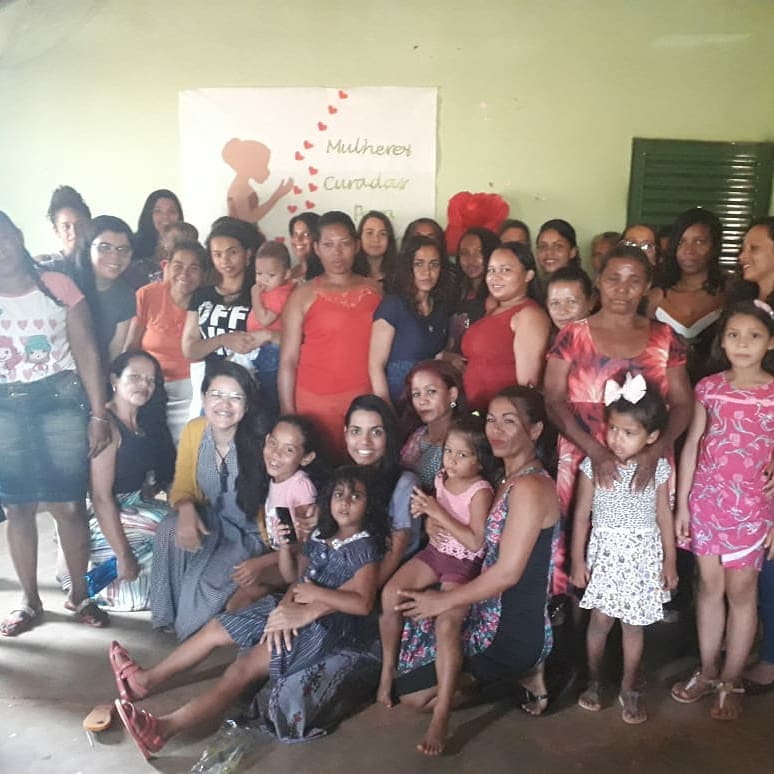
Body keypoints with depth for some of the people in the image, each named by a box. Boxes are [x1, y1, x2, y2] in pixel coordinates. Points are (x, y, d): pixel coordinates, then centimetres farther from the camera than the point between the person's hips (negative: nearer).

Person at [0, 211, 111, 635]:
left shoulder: (58, 286, 0)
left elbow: (87, 354, -1)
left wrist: (98, 414, -5)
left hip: (61, 401, -2)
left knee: (69, 504, 0)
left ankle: (79, 594, 18)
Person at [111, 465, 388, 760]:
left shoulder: (365, 547, -13)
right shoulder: (320, 536, 9)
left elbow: (363, 603, -23)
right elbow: (295, 576, 12)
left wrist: (315, 593, -20)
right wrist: (284, 544, -5)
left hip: (328, 624, -8)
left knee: (244, 668, -22)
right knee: (217, 627, 7)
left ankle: (163, 728, -27)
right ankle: (146, 679, 17)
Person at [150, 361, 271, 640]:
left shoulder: (261, 442, -25)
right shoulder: (194, 431, -11)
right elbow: (183, 484, -1)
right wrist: (186, 510, -24)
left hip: (251, 532, -4)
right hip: (213, 520, 4)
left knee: (204, 581, -24)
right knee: (170, 530, -25)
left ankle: (193, 639, 10)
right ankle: (169, 617, -5)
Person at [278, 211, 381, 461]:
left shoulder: (375, 291, 9)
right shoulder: (304, 296, 1)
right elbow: (288, 360, -1)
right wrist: (288, 412, -5)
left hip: (366, 401, 2)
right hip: (316, 402, -2)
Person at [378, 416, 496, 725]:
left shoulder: (480, 492, -18)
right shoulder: (442, 479, 3)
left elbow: (476, 542, -24)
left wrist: (439, 513, -24)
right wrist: (428, 520, -5)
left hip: (464, 563, -7)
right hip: (435, 551, 7)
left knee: (447, 623, -26)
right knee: (390, 593, -12)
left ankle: (442, 710, -20)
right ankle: (387, 668, 6)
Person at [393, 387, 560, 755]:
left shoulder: (530, 487, -22)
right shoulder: (510, 480, 8)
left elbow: (507, 572, -24)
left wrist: (444, 600, -15)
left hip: (515, 631, -9)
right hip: (494, 616, 9)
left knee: (411, 691, -3)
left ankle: (520, 675, 5)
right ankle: (519, 673, 14)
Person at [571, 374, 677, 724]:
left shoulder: (658, 468, -7)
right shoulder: (593, 465, -10)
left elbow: (664, 515, 2)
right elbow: (582, 515, -4)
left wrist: (670, 561, 4)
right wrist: (578, 560, -3)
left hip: (643, 553, 1)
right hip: (605, 551, 0)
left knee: (633, 624, 9)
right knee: (600, 620, 5)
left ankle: (629, 690, 26)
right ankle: (594, 682, 27)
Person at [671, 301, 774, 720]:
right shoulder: (709, 387, 1)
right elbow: (691, 446, 4)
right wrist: (681, 504, 3)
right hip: (705, 502, 2)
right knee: (709, 585, 13)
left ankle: (731, 681, 24)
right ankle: (707, 671, 28)